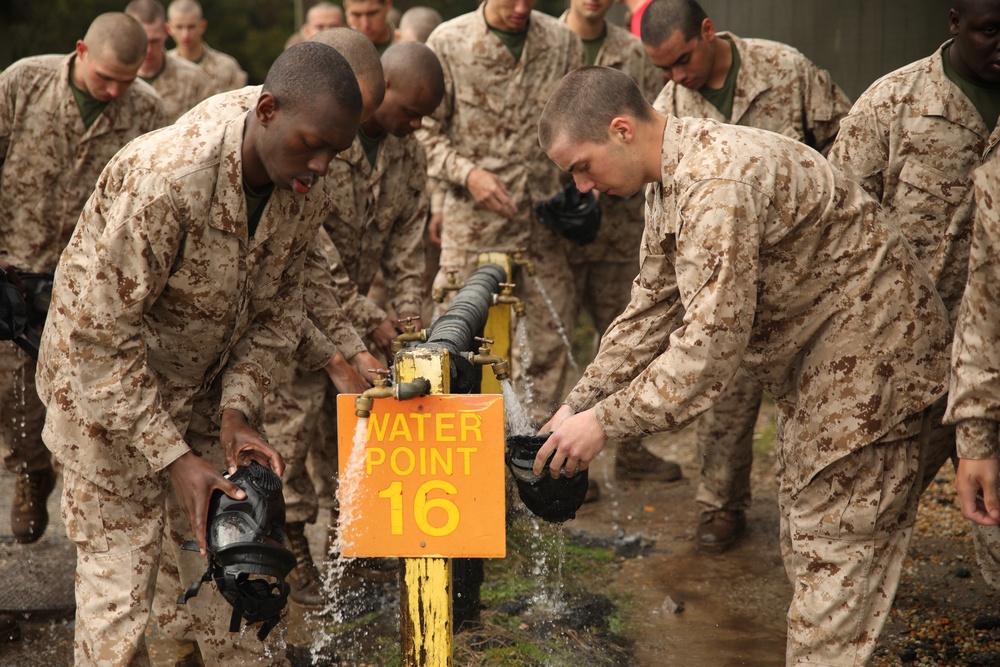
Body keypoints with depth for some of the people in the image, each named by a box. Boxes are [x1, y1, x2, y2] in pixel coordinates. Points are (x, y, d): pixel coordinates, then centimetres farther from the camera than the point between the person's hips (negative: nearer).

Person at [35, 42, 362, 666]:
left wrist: (237, 408, -15)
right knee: (121, 574, -2)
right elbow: (101, 335, -29)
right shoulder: (165, 177, -32)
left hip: (204, 395, 6)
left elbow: (277, 315, 1)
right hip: (108, 391, -6)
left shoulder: (302, 199, -9)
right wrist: (172, 456, -28)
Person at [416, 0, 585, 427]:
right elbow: (426, 131, 0)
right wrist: (467, 173, -14)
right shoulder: (449, 42, -2)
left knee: (549, 339, 6)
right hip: (474, 219, -3)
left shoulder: (563, 43, 5)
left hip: (544, 216, 3)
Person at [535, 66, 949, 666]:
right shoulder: (671, 179, 5)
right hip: (815, 356, 11)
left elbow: (712, 342, -33)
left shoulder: (717, 183, -30)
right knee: (807, 526, 17)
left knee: (834, 541, -8)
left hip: (869, 346, -11)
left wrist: (605, 421, -26)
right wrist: (578, 404, 5)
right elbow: (654, 308, 12)